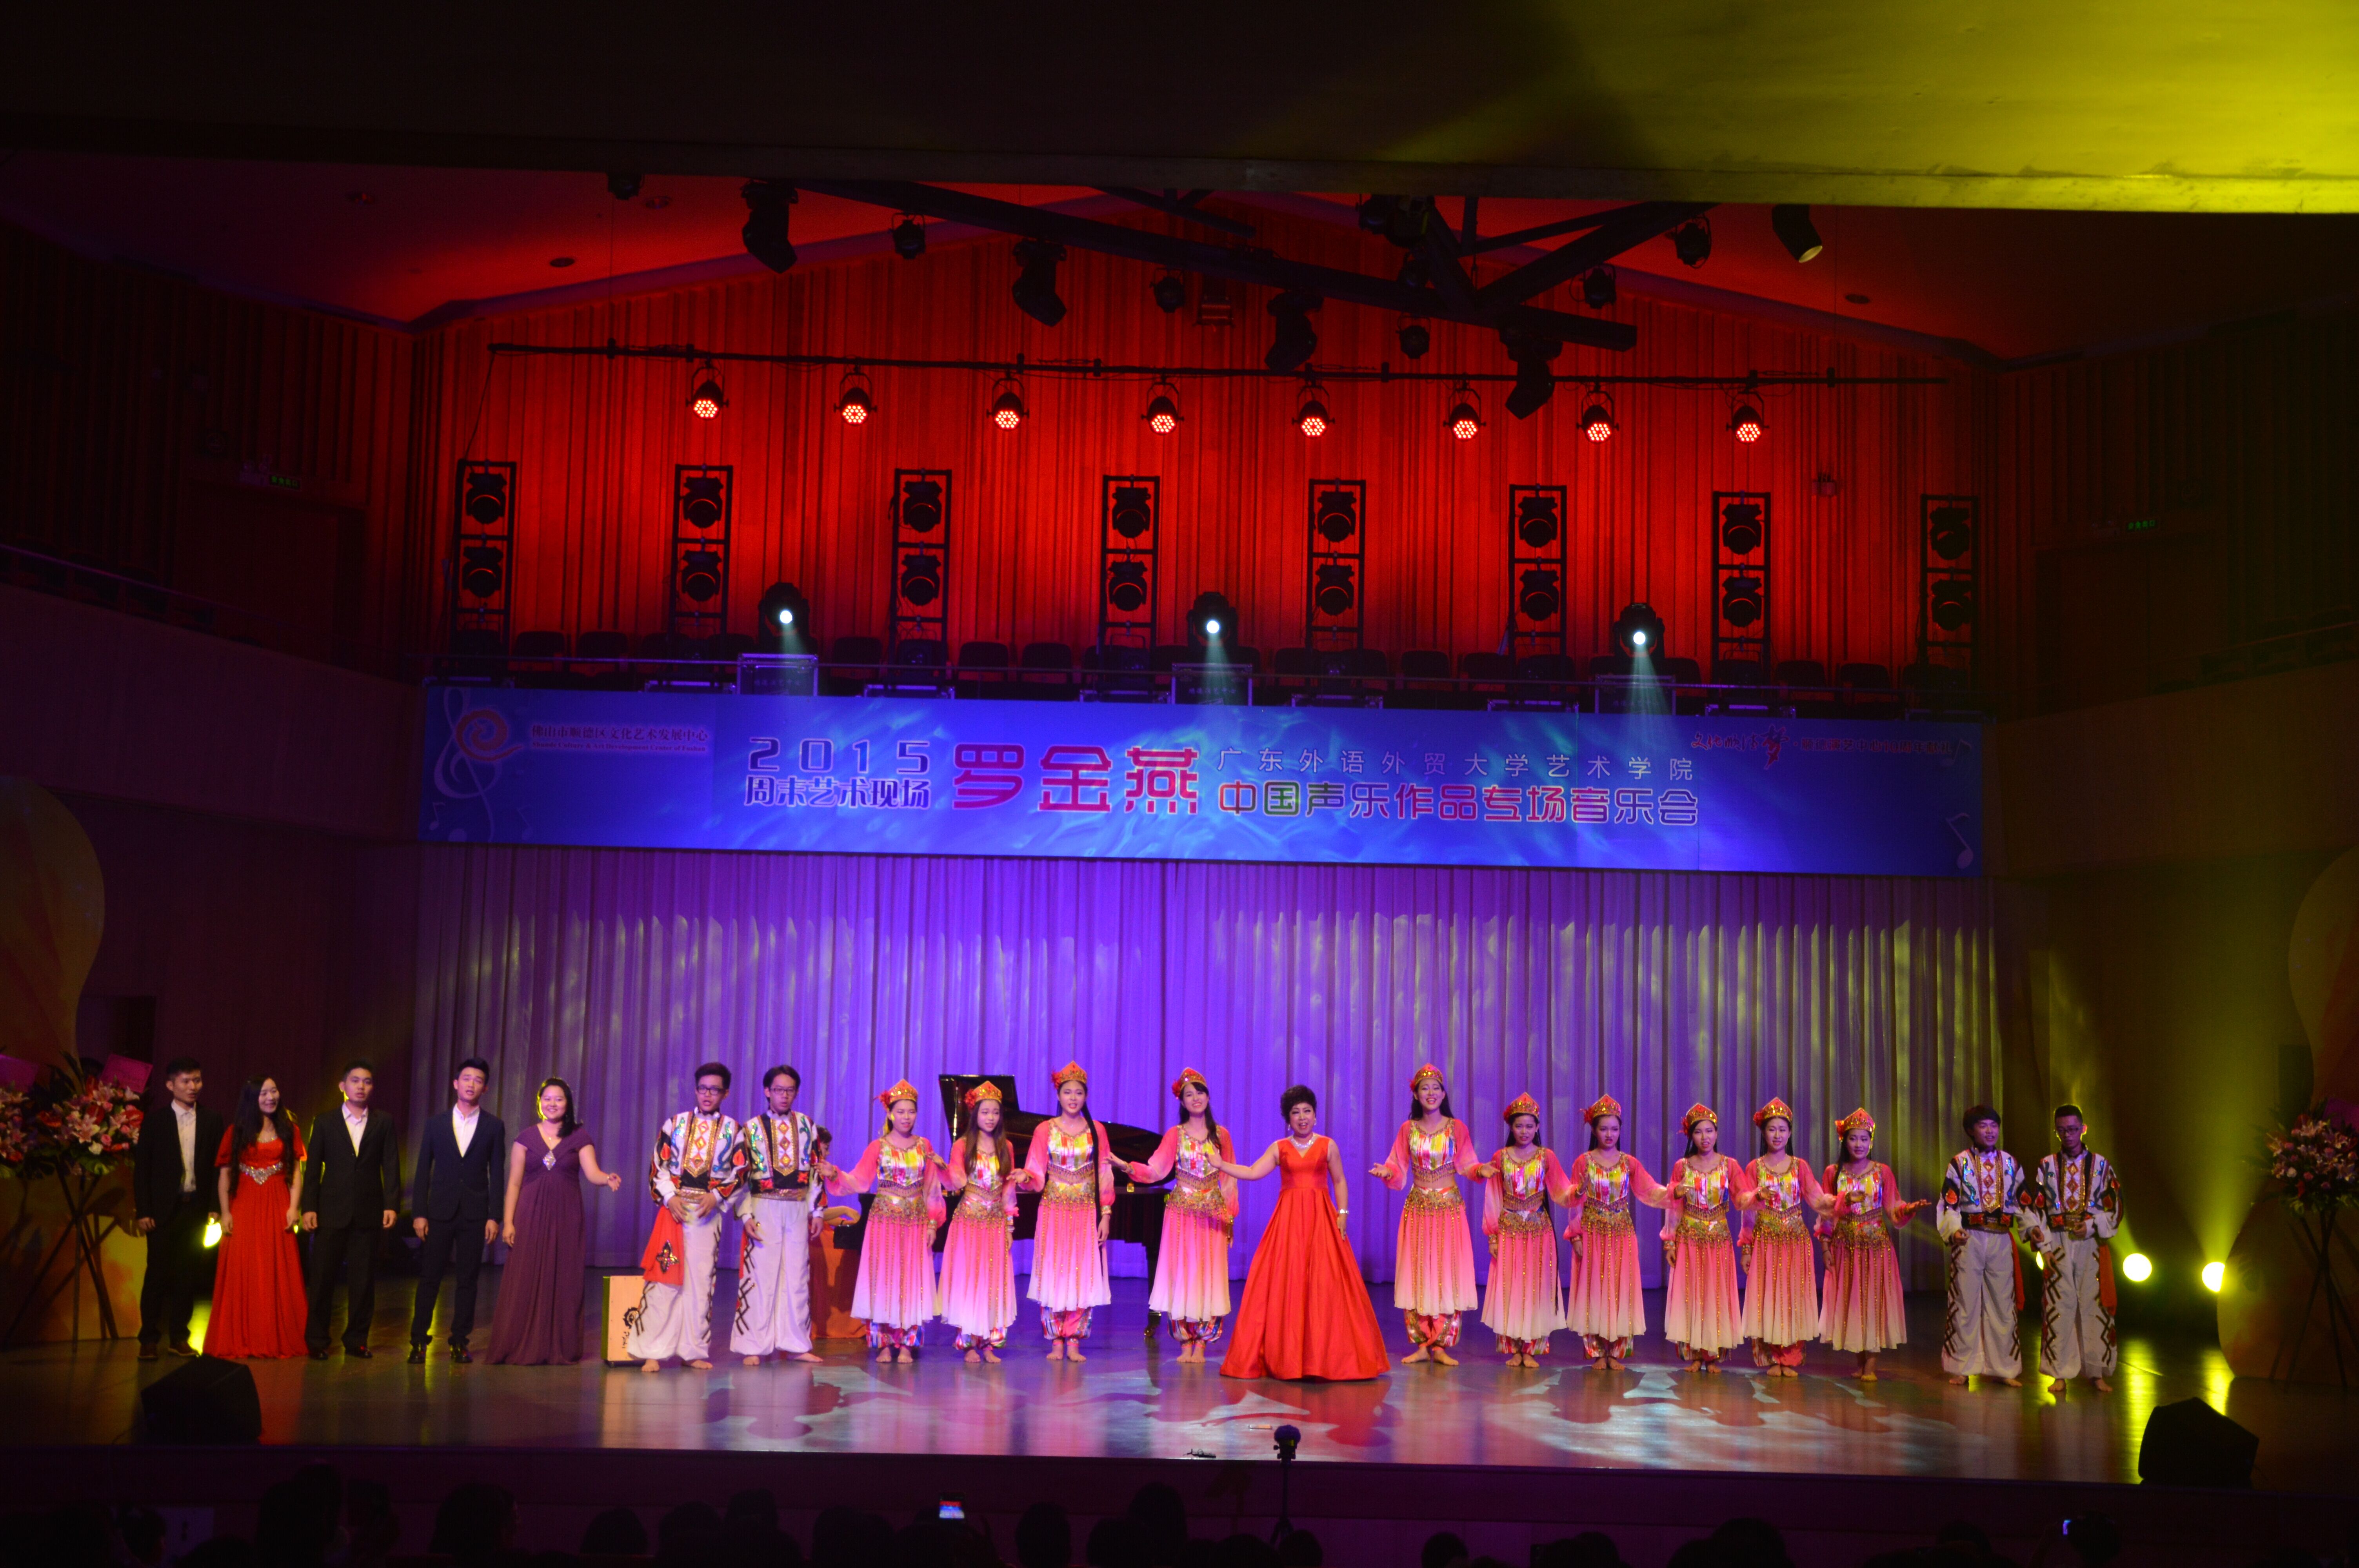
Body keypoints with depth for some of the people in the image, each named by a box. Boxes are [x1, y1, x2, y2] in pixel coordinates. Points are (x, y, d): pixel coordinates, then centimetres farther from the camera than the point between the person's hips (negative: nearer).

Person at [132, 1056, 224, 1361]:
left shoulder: (212, 1121, 7)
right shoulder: (154, 1122, 2)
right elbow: (141, 1169, 1)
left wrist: (216, 1206, 0)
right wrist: (142, 1211, -5)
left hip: (196, 1208, 2)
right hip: (163, 1209, -2)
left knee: (188, 1275, 5)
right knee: (157, 1275, 0)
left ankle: (179, 1337, 13)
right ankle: (149, 1339, 9)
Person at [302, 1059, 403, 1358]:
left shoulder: (384, 1123, 8)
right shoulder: (326, 1122, 7)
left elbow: (391, 1167, 4)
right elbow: (313, 1167, 5)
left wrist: (391, 1205, -6)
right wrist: (309, 1208, -3)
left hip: (369, 1213, 1)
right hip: (331, 1213, 0)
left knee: (363, 1279, 3)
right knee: (322, 1277, 0)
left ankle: (357, 1339, 12)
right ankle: (317, 1340, 9)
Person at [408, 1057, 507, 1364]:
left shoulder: (494, 1127, 5)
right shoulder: (436, 1125, 7)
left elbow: (497, 1174, 3)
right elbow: (422, 1172, 6)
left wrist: (494, 1217, -3)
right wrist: (420, 1213, -2)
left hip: (475, 1214, 0)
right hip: (440, 1212, 0)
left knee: (468, 1279, 3)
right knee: (429, 1278, -1)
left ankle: (460, 1342, 10)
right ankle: (418, 1341, 5)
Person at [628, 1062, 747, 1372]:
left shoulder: (733, 1131, 8)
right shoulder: (675, 1123, 8)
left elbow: (740, 1172, 5)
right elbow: (658, 1166, 5)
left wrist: (717, 1195, -10)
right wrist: (669, 1197, -9)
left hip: (708, 1212, 1)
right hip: (674, 1208, -1)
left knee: (701, 1281, 3)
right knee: (664, 1279, -5)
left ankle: (694, 1350, 10)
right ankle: (653, 1352, -3)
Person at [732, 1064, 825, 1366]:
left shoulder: (807, 1126, 9)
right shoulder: (752, 1128, 3)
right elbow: (740, 1177, 0)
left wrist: (817, 1212, 7)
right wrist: (746, 1216, -9)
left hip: (798, 1209, 2)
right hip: (764, 1209, -2)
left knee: (797, 1276, 5)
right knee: (762, 1276, -2)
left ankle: (796, 1344, 12)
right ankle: (754, 1346, 4)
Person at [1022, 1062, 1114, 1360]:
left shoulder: (1096, 1130, 5)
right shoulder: (1045, 1130, 3)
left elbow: (1105, 1176, 4)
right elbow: (1037, 1175, 0)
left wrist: (1105, 1215, -2)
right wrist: (1026, 1177, -23)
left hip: (1087, 1213, 0)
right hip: (1054, 1211, 0)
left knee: (1083, 1276, -2)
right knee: (1054, 1274, -2)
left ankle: (1074, 1342, 6)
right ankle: (1056, 1343, 6)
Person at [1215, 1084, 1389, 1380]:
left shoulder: (1328, 1146, 7)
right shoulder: (1279, 1148, 9)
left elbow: (1339, 1182, 9)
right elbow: (1253, 1173, 1)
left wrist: (1343, 1213, -1)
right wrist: (1219, 1164, -7)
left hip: (1320, 1220, -1)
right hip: (1288, 1219, 1)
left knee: (1323, 1283, -6)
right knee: (1285, 1284, -4)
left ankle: (1324, 1353, 2)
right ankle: (1285, 1353, 3)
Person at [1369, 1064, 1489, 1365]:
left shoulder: (1456, 1128, 2)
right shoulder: (1408, 1130, 6)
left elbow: (1467, 1165, 2)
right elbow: (1399, 1168, 6)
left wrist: (1481, 1171, -18)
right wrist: (1387, 1172, -15)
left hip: (1450, 1208, -1)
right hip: (1418, 1208, 1)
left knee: (1448, 1273, -2)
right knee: (1417, 1274, 1)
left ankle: (1441, 1346, 4)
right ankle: (1421, 1344, 8)